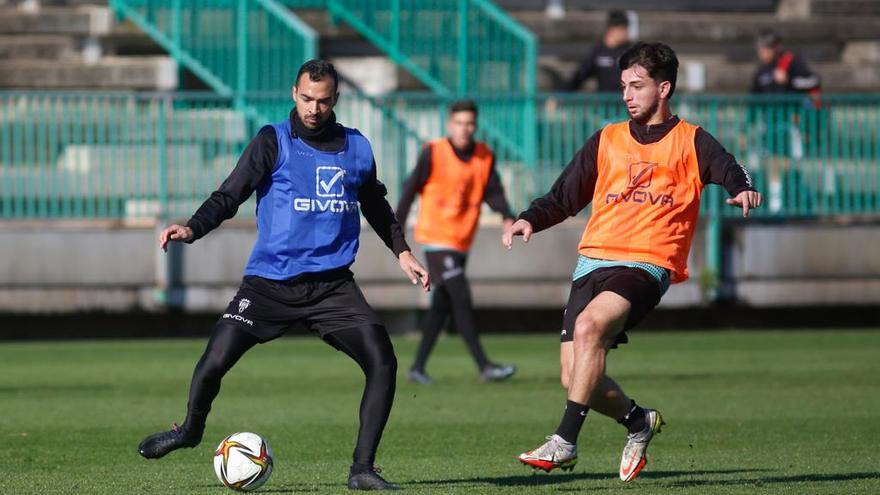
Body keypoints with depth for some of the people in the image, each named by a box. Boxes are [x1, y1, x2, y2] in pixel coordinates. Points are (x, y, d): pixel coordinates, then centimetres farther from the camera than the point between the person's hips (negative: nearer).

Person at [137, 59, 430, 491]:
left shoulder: (357, 148, 9)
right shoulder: (274, 142, -3)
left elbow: (376, 207, 26)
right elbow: (229, 196, -8)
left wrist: (402, 252, 22)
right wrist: (192, 229, -24)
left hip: (333, 285, 3)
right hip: (269, 284, -2)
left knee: (382, 363, -14)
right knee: (212, 363, -11)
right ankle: (191, 430, 23)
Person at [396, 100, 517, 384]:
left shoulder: (484, 157, 5)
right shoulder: (434, 153, -9)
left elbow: (493, 192, -1)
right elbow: (411, 188, -4)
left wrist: (507, 217, -20)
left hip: (462, 242, 6)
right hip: (437, 240, -6)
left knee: (442, 306, 10)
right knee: (461, 300, -14)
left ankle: (418, 368, 19)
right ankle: (484, 367, -15)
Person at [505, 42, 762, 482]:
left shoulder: (689, 141, 7)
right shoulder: (606, 141, 19)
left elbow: (726, 169, -10)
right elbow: (564, 197, 20)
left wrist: (742, 189, -33)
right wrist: (530, 220, 1)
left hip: (647, 264, -5)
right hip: (594, 261, 5)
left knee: (589, 325, -33)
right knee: (574, 376, -5)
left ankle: (565, 442, -31)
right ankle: (637, 421, 26)